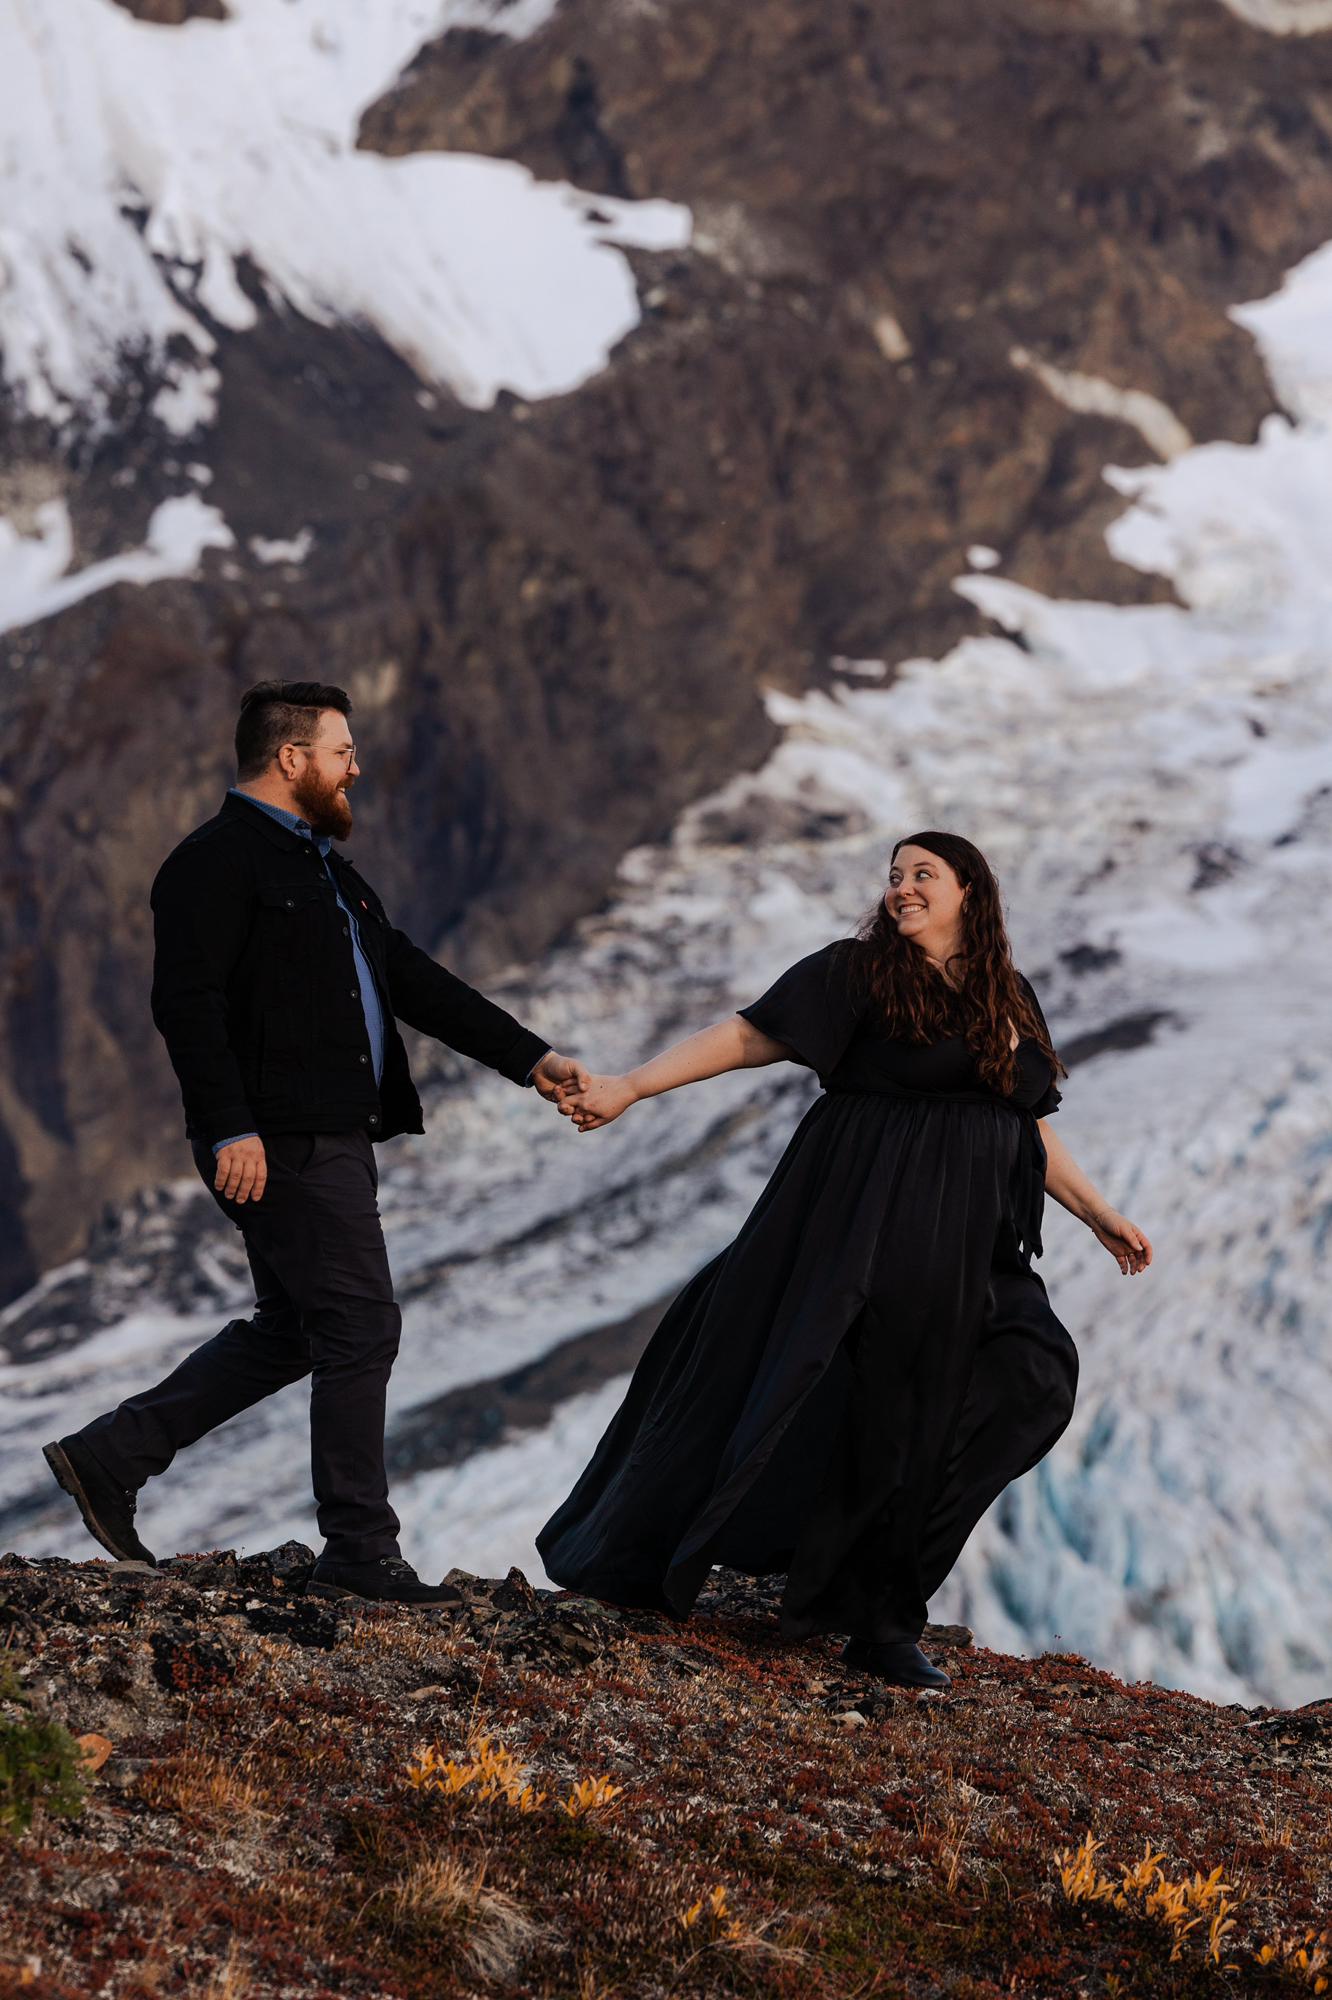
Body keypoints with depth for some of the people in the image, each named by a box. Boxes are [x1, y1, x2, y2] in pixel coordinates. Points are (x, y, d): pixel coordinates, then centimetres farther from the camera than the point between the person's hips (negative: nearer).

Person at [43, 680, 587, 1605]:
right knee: (360, 1327, -7)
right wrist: (230, 1127, -25)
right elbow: (188, 1002, -18)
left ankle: (111, 1456, 20)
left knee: (293, 1330, 15)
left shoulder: (323, 868, 22)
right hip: (278, 1144, -10)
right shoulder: (217, 862, -9)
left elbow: (414, 979, 20)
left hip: (332, 1138, 10)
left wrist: (528, 1056, 13)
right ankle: (360, 1553, 0)